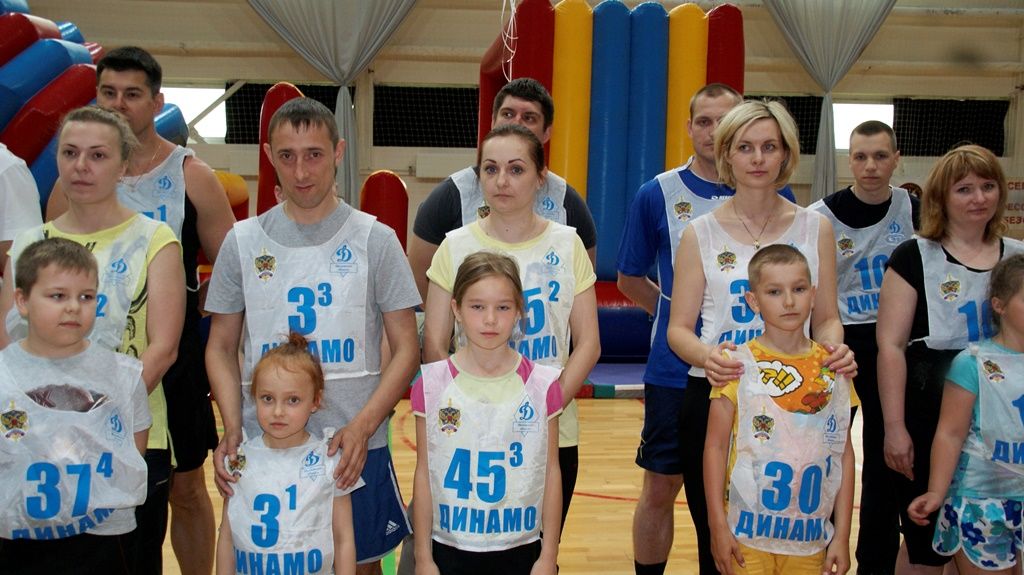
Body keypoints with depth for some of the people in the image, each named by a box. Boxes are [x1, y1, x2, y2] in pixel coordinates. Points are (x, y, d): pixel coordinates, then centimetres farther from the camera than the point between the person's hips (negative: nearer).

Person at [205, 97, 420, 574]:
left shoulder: (374, 239, -1)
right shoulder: (243, 241, 4)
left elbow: (405, 349, -1)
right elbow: (221, 348, 9)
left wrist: (362, 426, -14)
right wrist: (232, 427, -7)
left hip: (356, 449, -1)